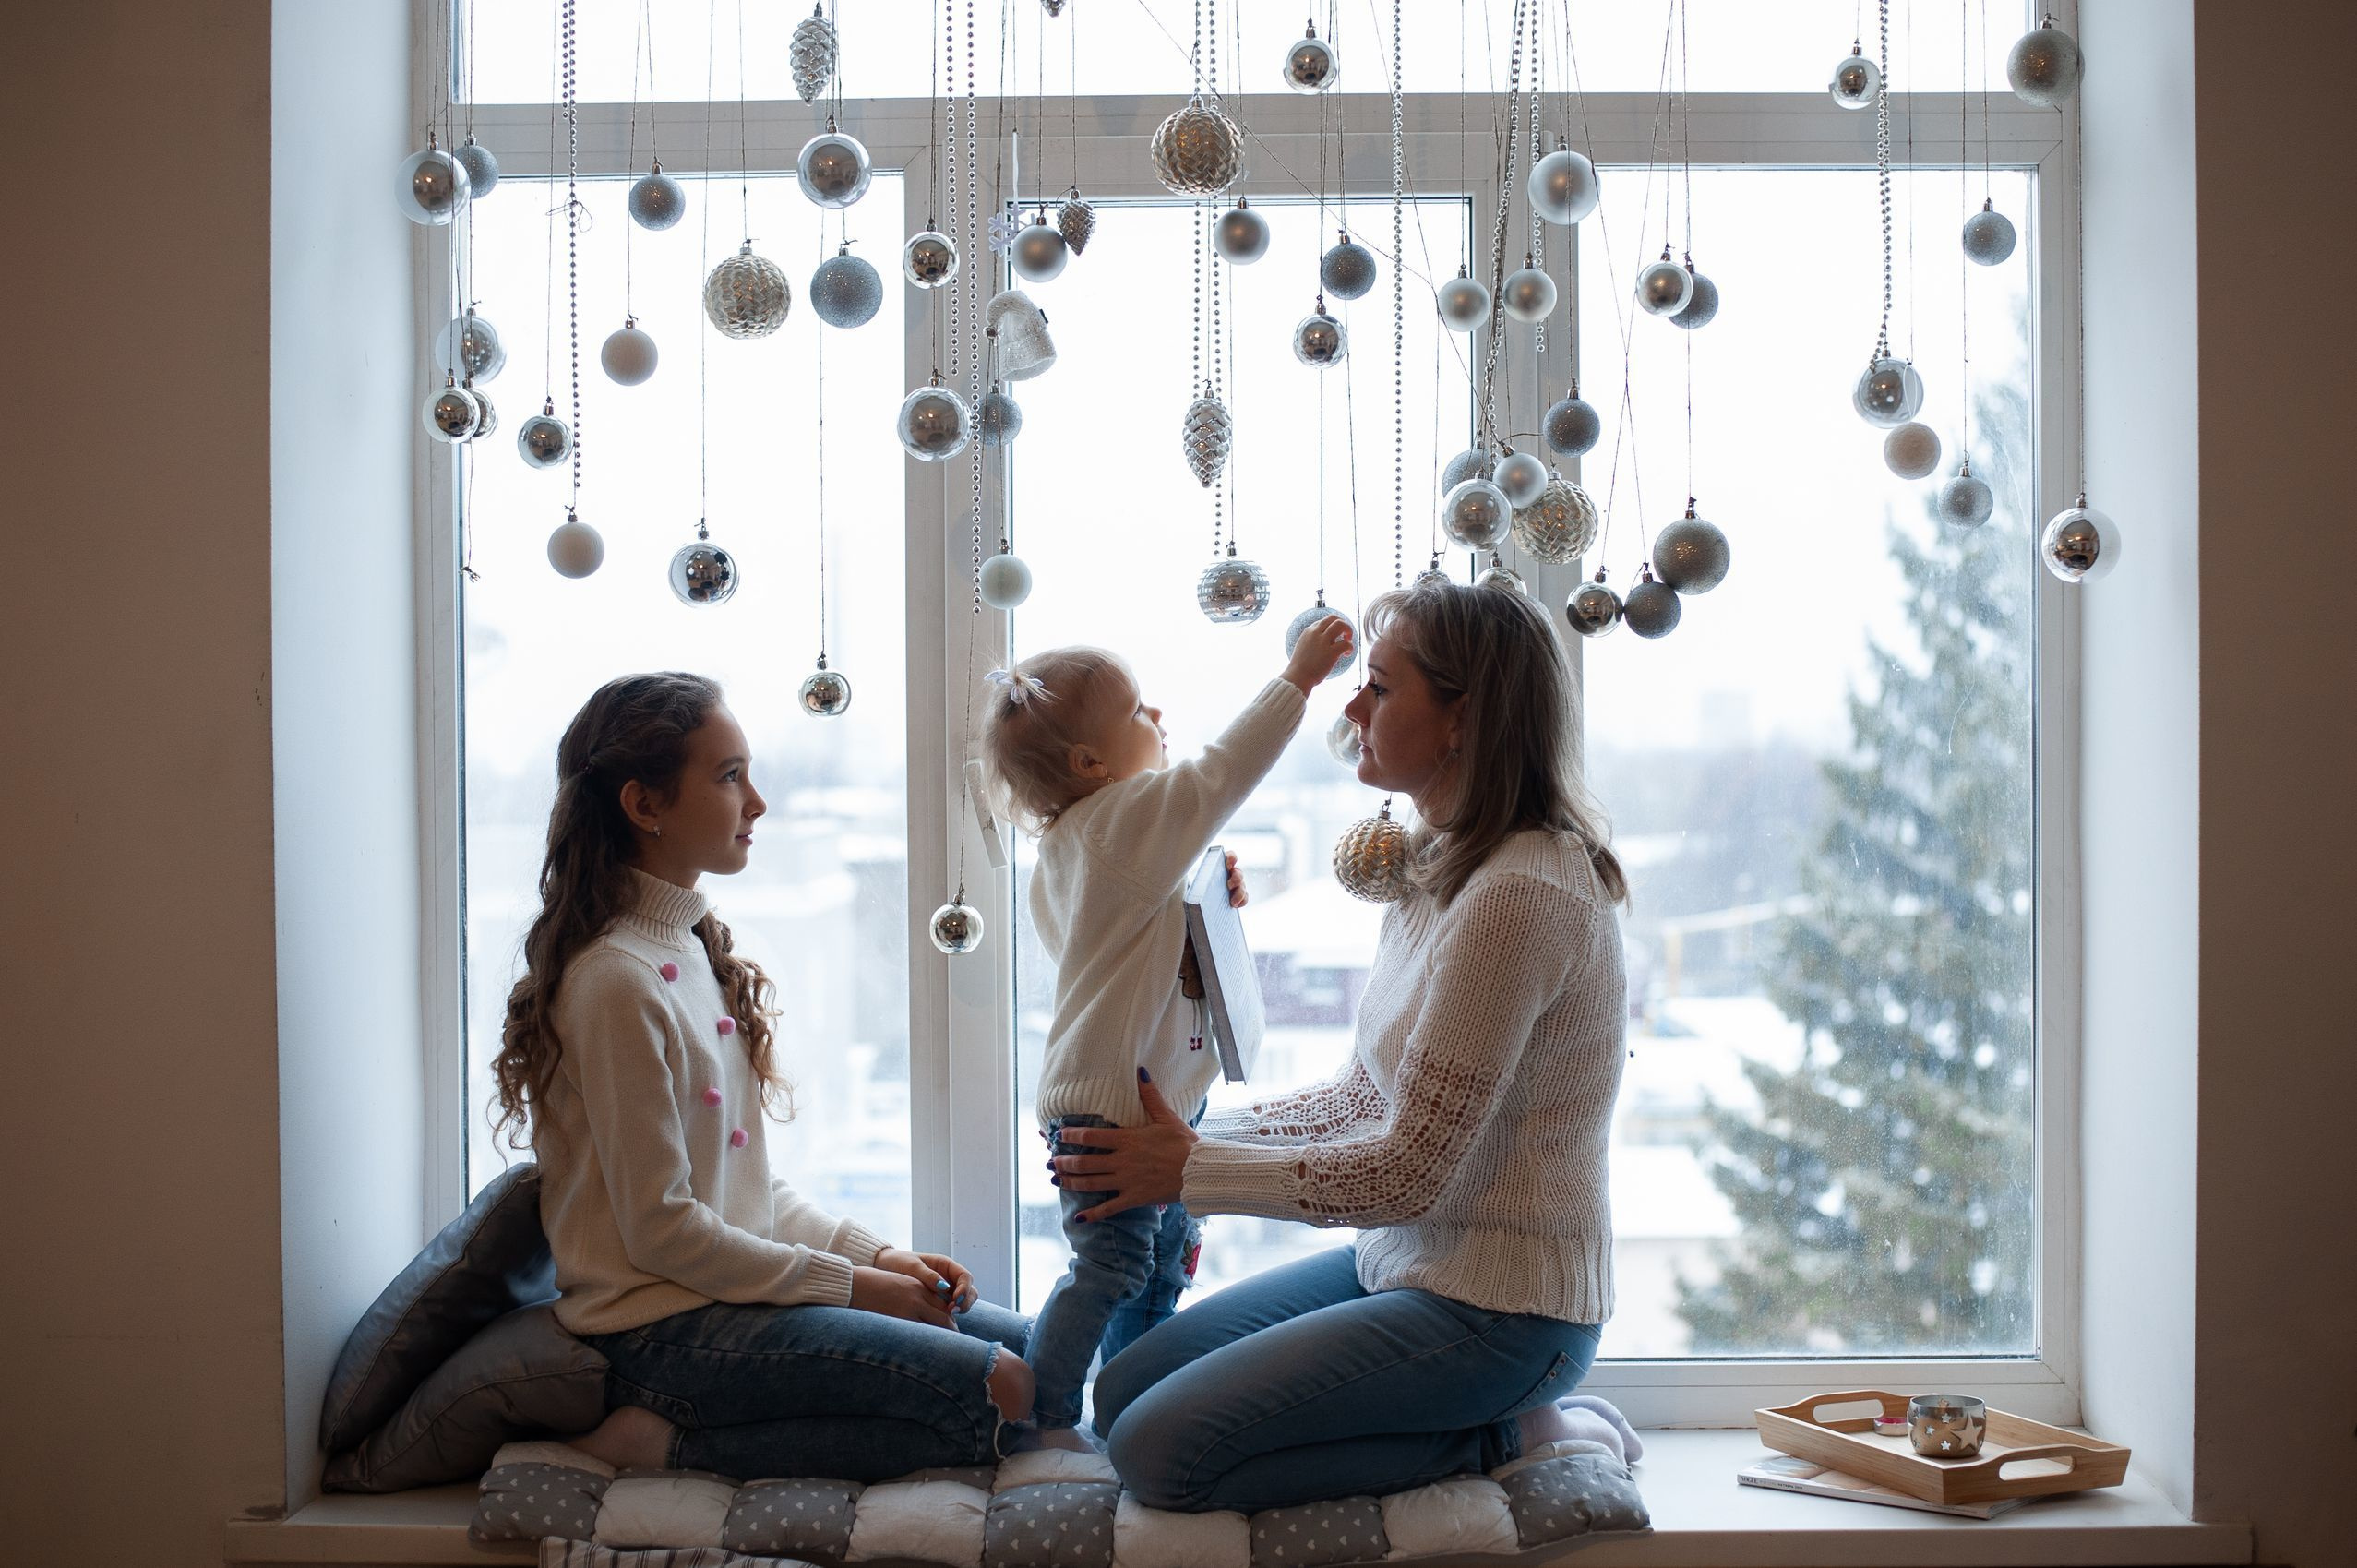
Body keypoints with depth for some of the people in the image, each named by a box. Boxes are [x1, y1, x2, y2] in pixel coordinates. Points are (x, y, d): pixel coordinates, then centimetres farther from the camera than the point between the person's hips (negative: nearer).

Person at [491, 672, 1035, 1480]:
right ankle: (675, 1444, -12)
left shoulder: (693, 949, 13)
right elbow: (661, 1228, -17)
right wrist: (850, 1285, -12)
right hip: (663, 1323, -9)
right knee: (995, 1392, -19)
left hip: (736, 1284, 9)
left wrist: (876, 1253, 3)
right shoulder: (617, 981, -17)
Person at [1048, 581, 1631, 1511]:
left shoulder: (1519, 896, -24)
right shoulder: (1442, 870, 8)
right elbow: (1362, 1100, 12)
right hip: (1405, 1262, 10)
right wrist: (1191, 1135, 3)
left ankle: (1494, 1436, -3)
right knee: (1123, 1391, 9)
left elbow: (1408, 1172, -23)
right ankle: (1490, 1406, 10)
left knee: (1159, 1451, -15)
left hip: (1493, 1309, -10)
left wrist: (1189, 1173, -12)